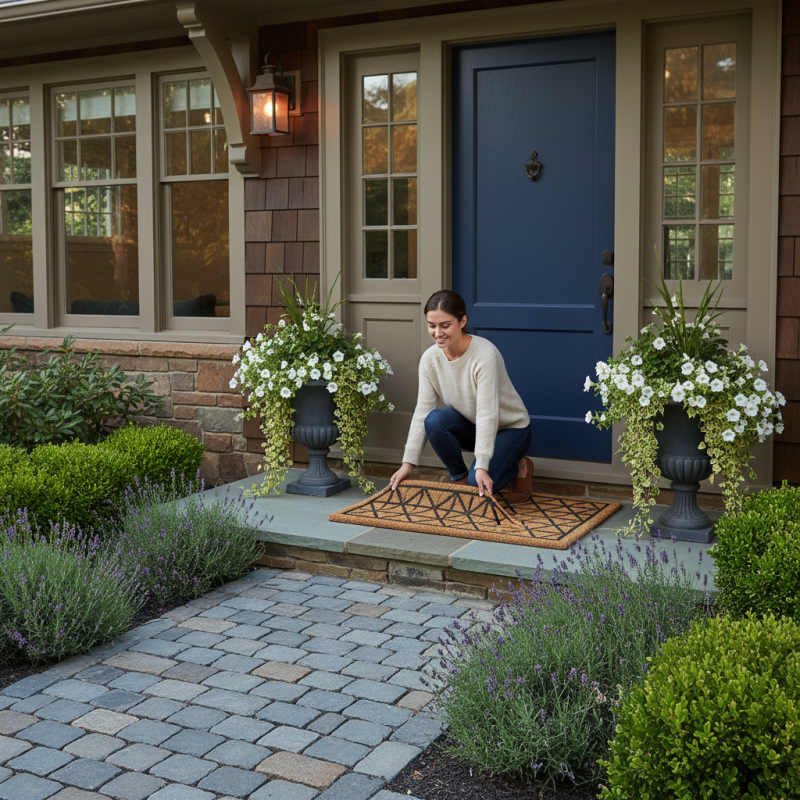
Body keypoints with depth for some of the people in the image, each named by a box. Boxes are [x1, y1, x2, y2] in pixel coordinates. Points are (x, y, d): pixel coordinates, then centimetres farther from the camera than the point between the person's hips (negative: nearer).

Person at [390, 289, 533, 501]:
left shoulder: (485, 355, -29)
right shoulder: (430, 359, -12)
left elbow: (488, 414, -32)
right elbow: (422, 412, -12)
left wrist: (482, 467, -37)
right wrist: (407, 463, -18)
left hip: (510, 429, -5)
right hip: (471, 427, 5)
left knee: (479, 483, -27)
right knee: (435, 420, -27)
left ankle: (519, 469, 6)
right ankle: (459, 477, -4)